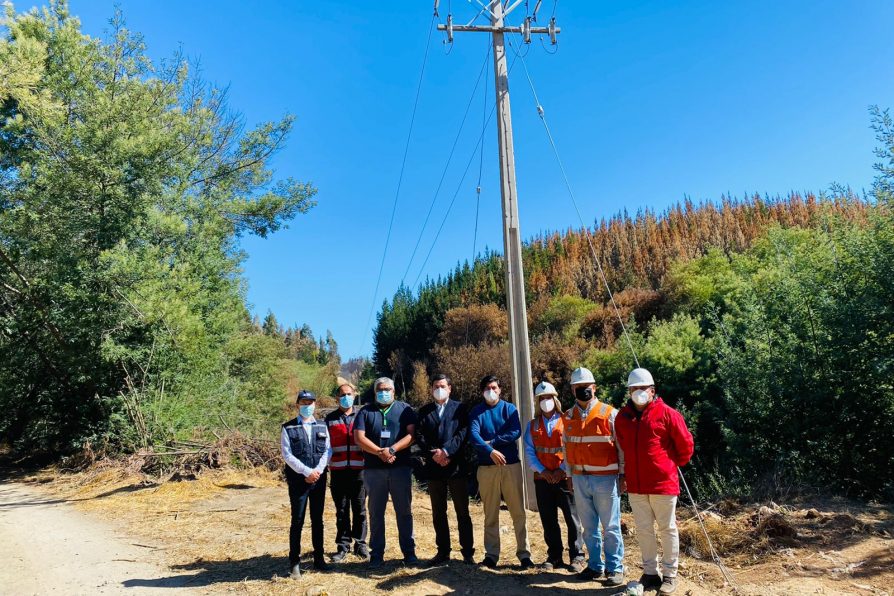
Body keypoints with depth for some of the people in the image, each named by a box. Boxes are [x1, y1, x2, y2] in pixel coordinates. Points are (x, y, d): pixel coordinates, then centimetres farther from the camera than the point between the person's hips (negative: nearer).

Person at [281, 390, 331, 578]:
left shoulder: (322, 427, 9)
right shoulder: (288, 428, -1)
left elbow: (327, 451, 4)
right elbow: (287, 455, -8)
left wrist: (317, 471, -11)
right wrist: (307, 472, -15)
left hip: (319, 479, 3)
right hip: (298, 480, -3)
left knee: (317, 520, 11)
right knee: (297, 521, 1)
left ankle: (319, 559, 21)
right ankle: (294, 563, 11)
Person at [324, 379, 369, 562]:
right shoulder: (330, 418, 8)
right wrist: (326, 465, 1)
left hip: (359, 469, 0)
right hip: (338, 470, 0)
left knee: (360, 509, 6)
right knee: (341, 510, 7)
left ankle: (360, 544, 18)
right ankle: (343, 546, 17)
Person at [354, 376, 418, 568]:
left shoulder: (405, 409, 7)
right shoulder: (366, 411, 8)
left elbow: (411, 434, -4)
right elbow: (359, 437, -3)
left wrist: (392, 449, -17)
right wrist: (380, 452, -15)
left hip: (401, 468, -1)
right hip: (374, 469, 1)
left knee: (404, 511, 5)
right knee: (376, 513, 7)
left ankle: (409, 552, 15)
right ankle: (376, 554, 16)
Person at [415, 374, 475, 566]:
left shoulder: (459, 408, 5)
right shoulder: (424, 411, 12)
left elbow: (463, 433, -7)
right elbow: (419, 436, 2)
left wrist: (446, 451, -17)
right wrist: (434, 454, -12)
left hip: (456, 466, -2)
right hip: (434, 467, 3)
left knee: (462, 512, 3)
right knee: (438, 513, 9)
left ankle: (468, 552, 12)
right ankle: (443, 552, 19)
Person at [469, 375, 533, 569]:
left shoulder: (509, 408, 4)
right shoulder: (476, 412, 4)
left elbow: (516, 432, -10)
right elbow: (473, 434, -12)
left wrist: (492, 442, -15)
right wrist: (490, 451, -28)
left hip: (511, 465, 0)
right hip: (486, 467, 1)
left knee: (518, 512, 1)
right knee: (490, 514, 7)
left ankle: (524, 553, 10)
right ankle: (491, 554, 16)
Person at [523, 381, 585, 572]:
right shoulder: (532, 426, 12)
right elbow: (529, 452, 5)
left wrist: (562, 470, -14)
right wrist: (542, 470, -9)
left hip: (565, 477, -3)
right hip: (542, 479, 3)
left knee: (572, 518, -1)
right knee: (548, 521, 10)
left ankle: (576, 556, 11)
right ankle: (554, 556, 21)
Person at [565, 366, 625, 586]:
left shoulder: (609, 413, -6)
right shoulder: (568, 416, 7)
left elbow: (622, 446, -2)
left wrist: (623, 473, -4)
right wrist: (570, 474, 13)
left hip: (605, 478, -4)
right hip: (580, 478, 4)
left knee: (610, 527, 4)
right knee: (589, 527, 13)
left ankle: (615, 568, 16)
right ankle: (595, 565, 25)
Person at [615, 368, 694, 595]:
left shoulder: (667, 414, -10)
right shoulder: (623, 417, 5)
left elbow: (686, 444, -1)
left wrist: (674, 464, 9)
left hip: (663, 483, -4)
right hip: (635, 485, 5)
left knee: (668, 529, 8)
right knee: (643, 530, 13)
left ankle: (670, 575, 21)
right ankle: (650, 573, 26)